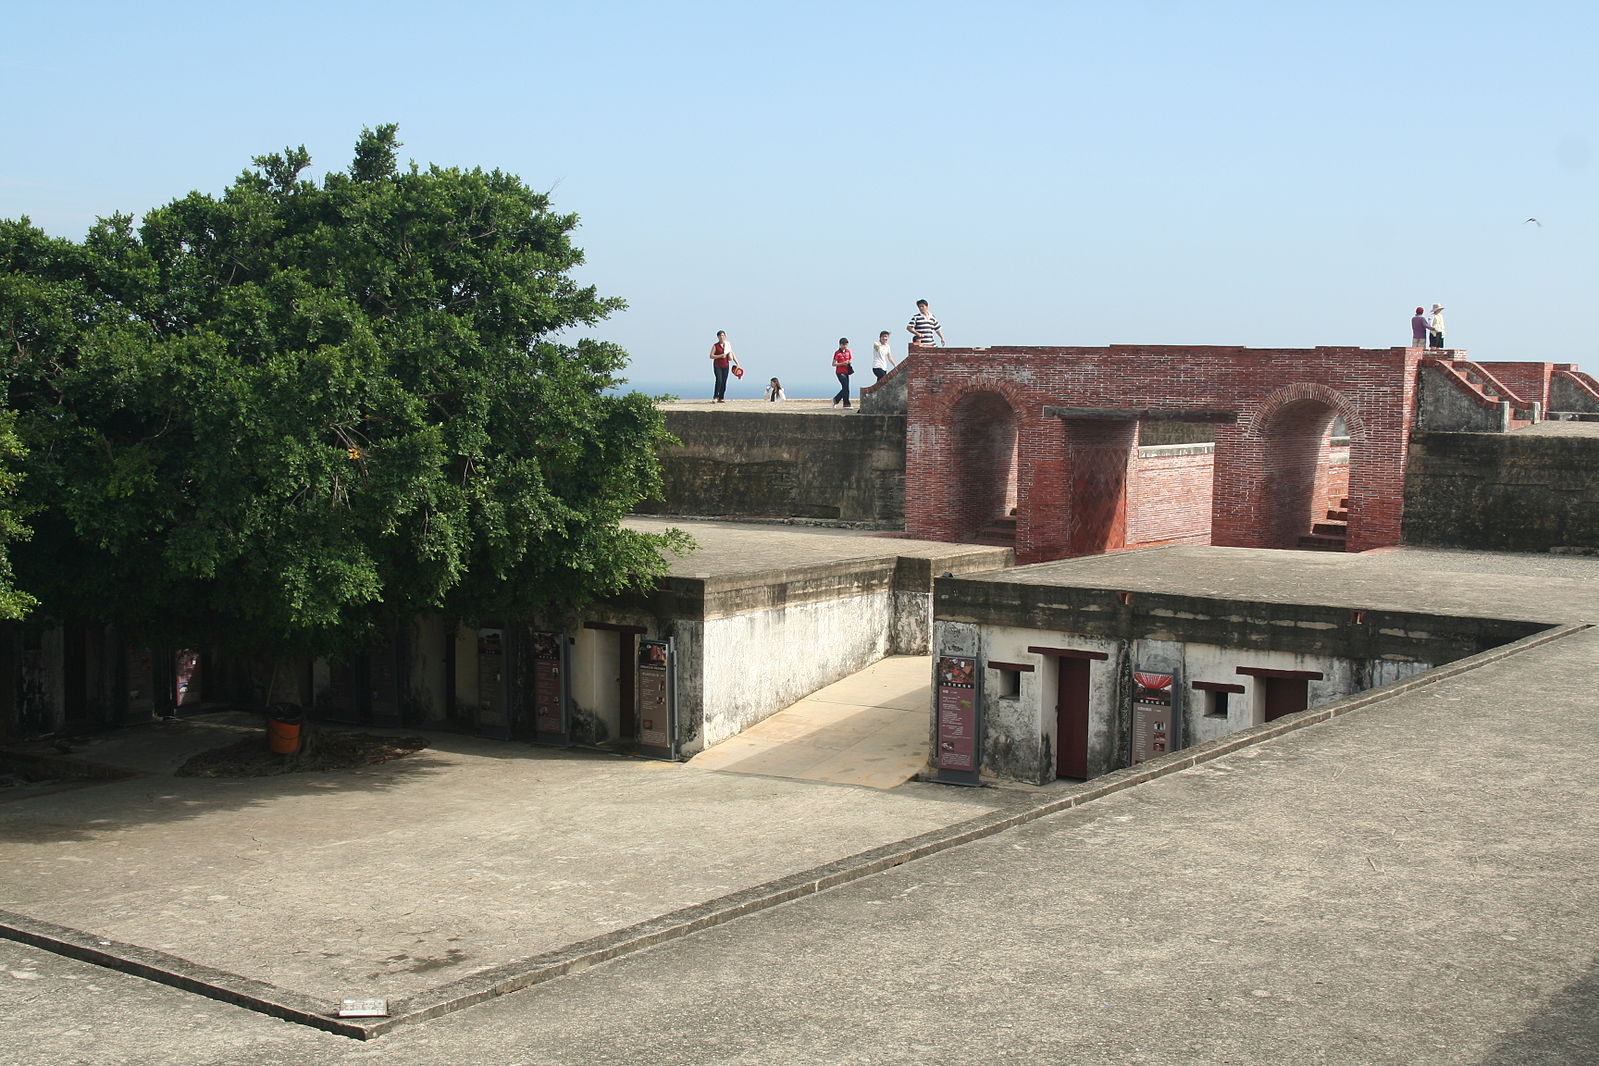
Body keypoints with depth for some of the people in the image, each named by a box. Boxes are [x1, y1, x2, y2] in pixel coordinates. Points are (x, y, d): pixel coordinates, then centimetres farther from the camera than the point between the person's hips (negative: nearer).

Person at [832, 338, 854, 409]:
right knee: (845, 388, -13)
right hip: (840, 372, -7)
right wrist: (842, 363, -19)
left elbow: (851, 359, 22)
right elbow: (833, 364, -7)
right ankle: (846, 404, -11)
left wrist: (849, 362, -3)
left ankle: (835, 399, 28)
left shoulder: (848, 351, 11)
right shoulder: (837, 353, -6)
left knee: (845, 389, 8)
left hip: (846, 372, 7)